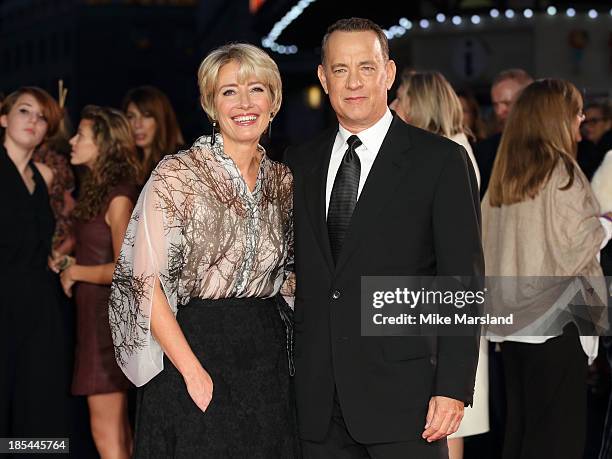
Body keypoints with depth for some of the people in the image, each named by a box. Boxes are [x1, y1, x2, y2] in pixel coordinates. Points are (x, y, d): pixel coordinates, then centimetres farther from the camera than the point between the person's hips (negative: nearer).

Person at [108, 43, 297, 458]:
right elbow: (145, 283, -12)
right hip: (193, 349, -5)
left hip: (267, 357, 5)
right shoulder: (177, 175, -8)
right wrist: (195, 373, -17)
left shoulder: (283, 181, 9)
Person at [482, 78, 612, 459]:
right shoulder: (561, 171, -11)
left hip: (513, 323, 7)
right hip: (557, 319, -7)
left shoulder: (503, 176, 8)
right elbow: (576, 243, -15)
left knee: (519, 427, 12)